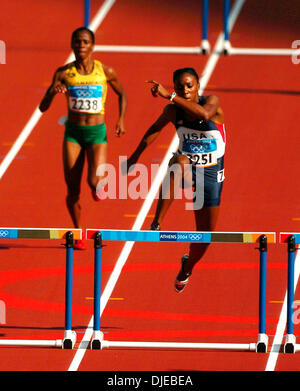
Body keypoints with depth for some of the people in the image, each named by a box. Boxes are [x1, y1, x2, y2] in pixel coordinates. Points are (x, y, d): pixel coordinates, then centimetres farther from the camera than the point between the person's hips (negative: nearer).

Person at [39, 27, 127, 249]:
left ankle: (100, 182, 18)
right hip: (73, 133, 1)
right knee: (73, 191, 0)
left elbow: (122, 95, 14)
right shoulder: (64, 73, -4)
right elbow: (43, 107, -3)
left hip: (97, 133, -1)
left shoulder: (106, 71, -5)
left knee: (95, 182, -21)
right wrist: (53, 92, -24)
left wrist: (121, 120, 1)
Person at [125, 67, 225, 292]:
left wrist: (169, 96, -47)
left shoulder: (212, 102, -19)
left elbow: (204, 114, -41)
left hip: (210, 174, 0)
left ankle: (187, 267, 39)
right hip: (186, 169, 0)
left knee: (205, 235, 4)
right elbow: (156, 128, 4)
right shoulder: (173, 110, -10)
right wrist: (136, 154, 0)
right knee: (180, 162, -40)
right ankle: (157, 223, -47)